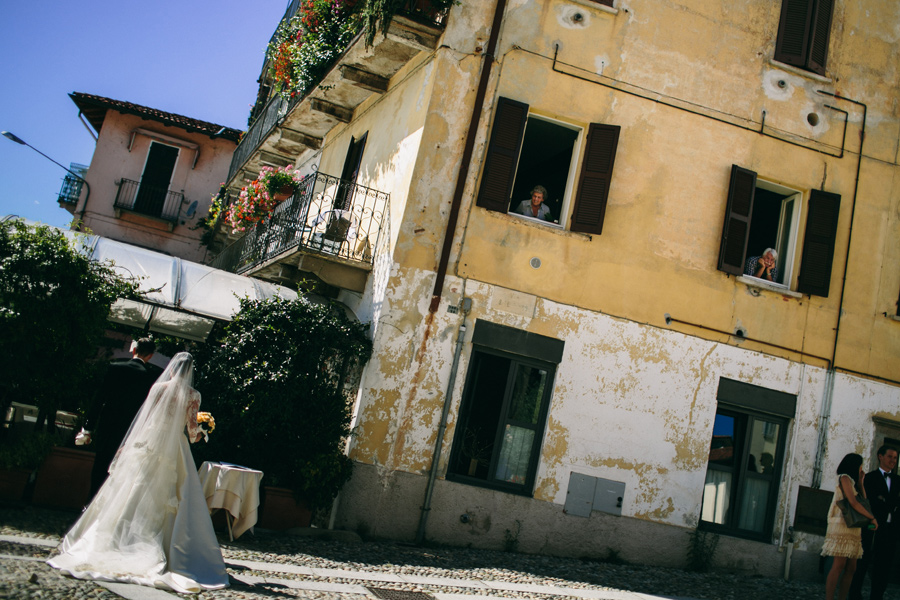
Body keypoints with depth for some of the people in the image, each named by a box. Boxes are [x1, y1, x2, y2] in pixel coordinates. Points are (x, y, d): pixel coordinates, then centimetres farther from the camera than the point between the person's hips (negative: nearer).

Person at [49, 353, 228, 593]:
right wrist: (198, 433, 23)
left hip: (149, 446, 0)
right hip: (175, 451, 0)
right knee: (172, 502, 4)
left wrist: (127, 445, 7)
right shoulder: (193, 395, -1)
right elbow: (192, 428, 0)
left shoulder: (158, 388, -1)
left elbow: (143, 419, 0)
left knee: (137, 496, 8)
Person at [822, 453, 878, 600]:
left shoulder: (851, 481, 24)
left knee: (851, 568, 3)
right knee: (839, 565, -14)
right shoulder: (844, 478, -4)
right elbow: (854, 503, -14)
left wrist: (860, 483, 16)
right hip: (842, 527, -9)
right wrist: (872, 517, -8)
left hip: (853, 529, 9)